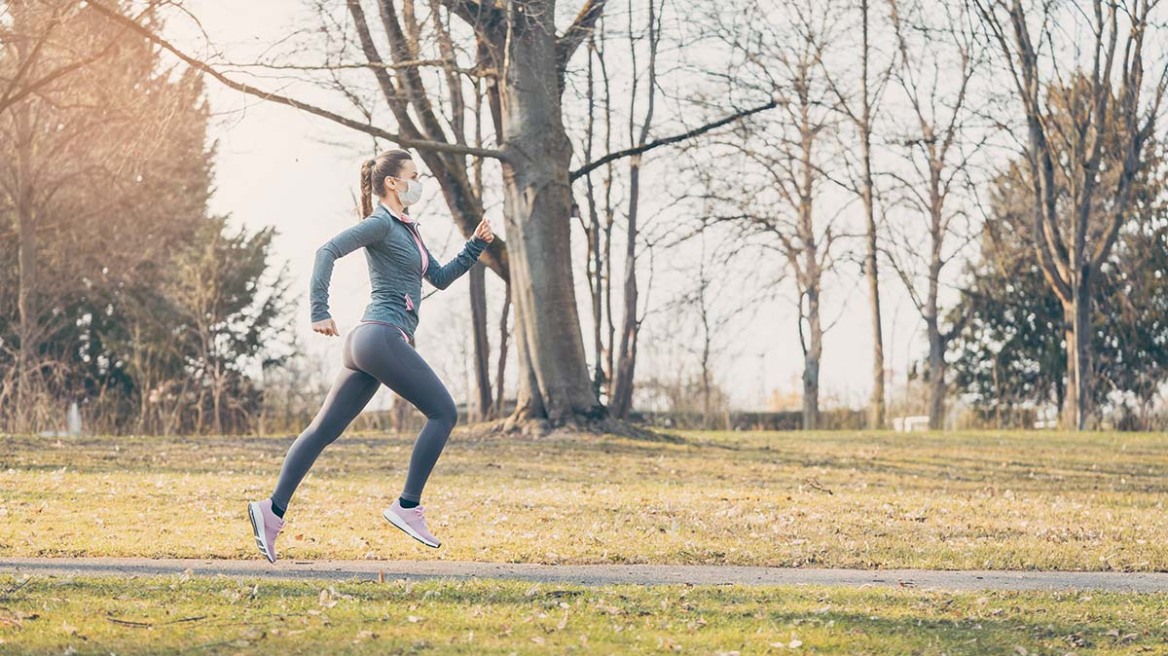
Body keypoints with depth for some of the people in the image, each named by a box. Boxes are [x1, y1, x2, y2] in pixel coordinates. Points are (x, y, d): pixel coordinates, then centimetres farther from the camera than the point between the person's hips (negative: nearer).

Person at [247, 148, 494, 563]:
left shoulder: (406, 229, 24)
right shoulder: (380, 224, -5)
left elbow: (441, 278, 28)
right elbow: (328, 251, -16)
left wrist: (476, 245, 18)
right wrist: (320, 312, -22)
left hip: (367, 343, 10)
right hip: (383, 336, -10)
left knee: (325, 429, 5)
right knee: (443, 412, -6)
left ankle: (273, 510, 1)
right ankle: (407, 506, -7)